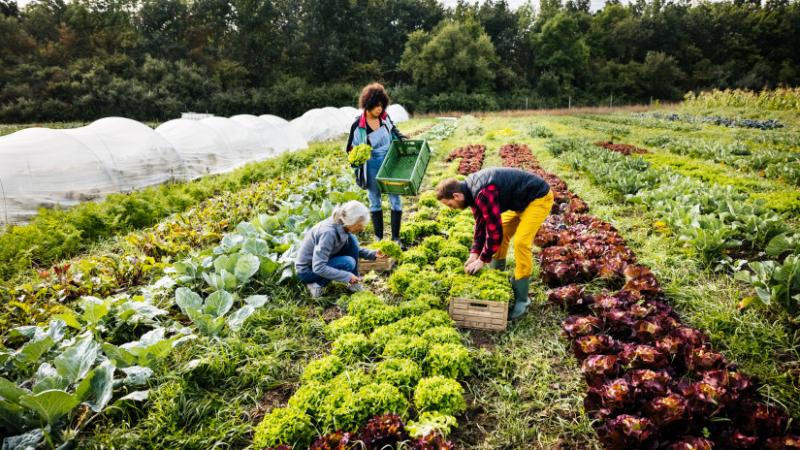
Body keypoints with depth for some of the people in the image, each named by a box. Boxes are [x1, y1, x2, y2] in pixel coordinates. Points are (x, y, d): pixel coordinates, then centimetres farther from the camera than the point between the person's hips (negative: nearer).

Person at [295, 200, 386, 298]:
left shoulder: (341, 226, -8)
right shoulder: (328, 232, -33)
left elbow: (355, 248, 10)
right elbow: (318, 268, -34)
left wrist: (373, 254, -6)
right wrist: (347, 276, -30)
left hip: (321, 261, 8)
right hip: (307, 270, -8)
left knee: (351, 240, -9)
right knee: (348, 263, -26)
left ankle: (354, 283, -1)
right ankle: (317, 284, -7)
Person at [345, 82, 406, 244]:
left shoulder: (385, 118, -2)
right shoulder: (358, 125, -11)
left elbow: (394, 132, 18)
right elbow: (351, 149, -2)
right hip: (372, 167, -2)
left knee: (395, 199, 1)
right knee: (375, 201, 10)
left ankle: (395, 237, 12)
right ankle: (378, 237, 22)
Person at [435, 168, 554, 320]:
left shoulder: (483, 193, -34)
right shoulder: (471, 189, -3)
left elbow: (494, 230, -31)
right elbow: (481, 222, 5)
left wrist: (482, 260, -19)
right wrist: (474, 253, -1)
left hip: (538, 198, -10)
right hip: (521, 200, 10)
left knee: (521, 242, -17)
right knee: (501, 236, 10)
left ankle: (521, 299, -4)